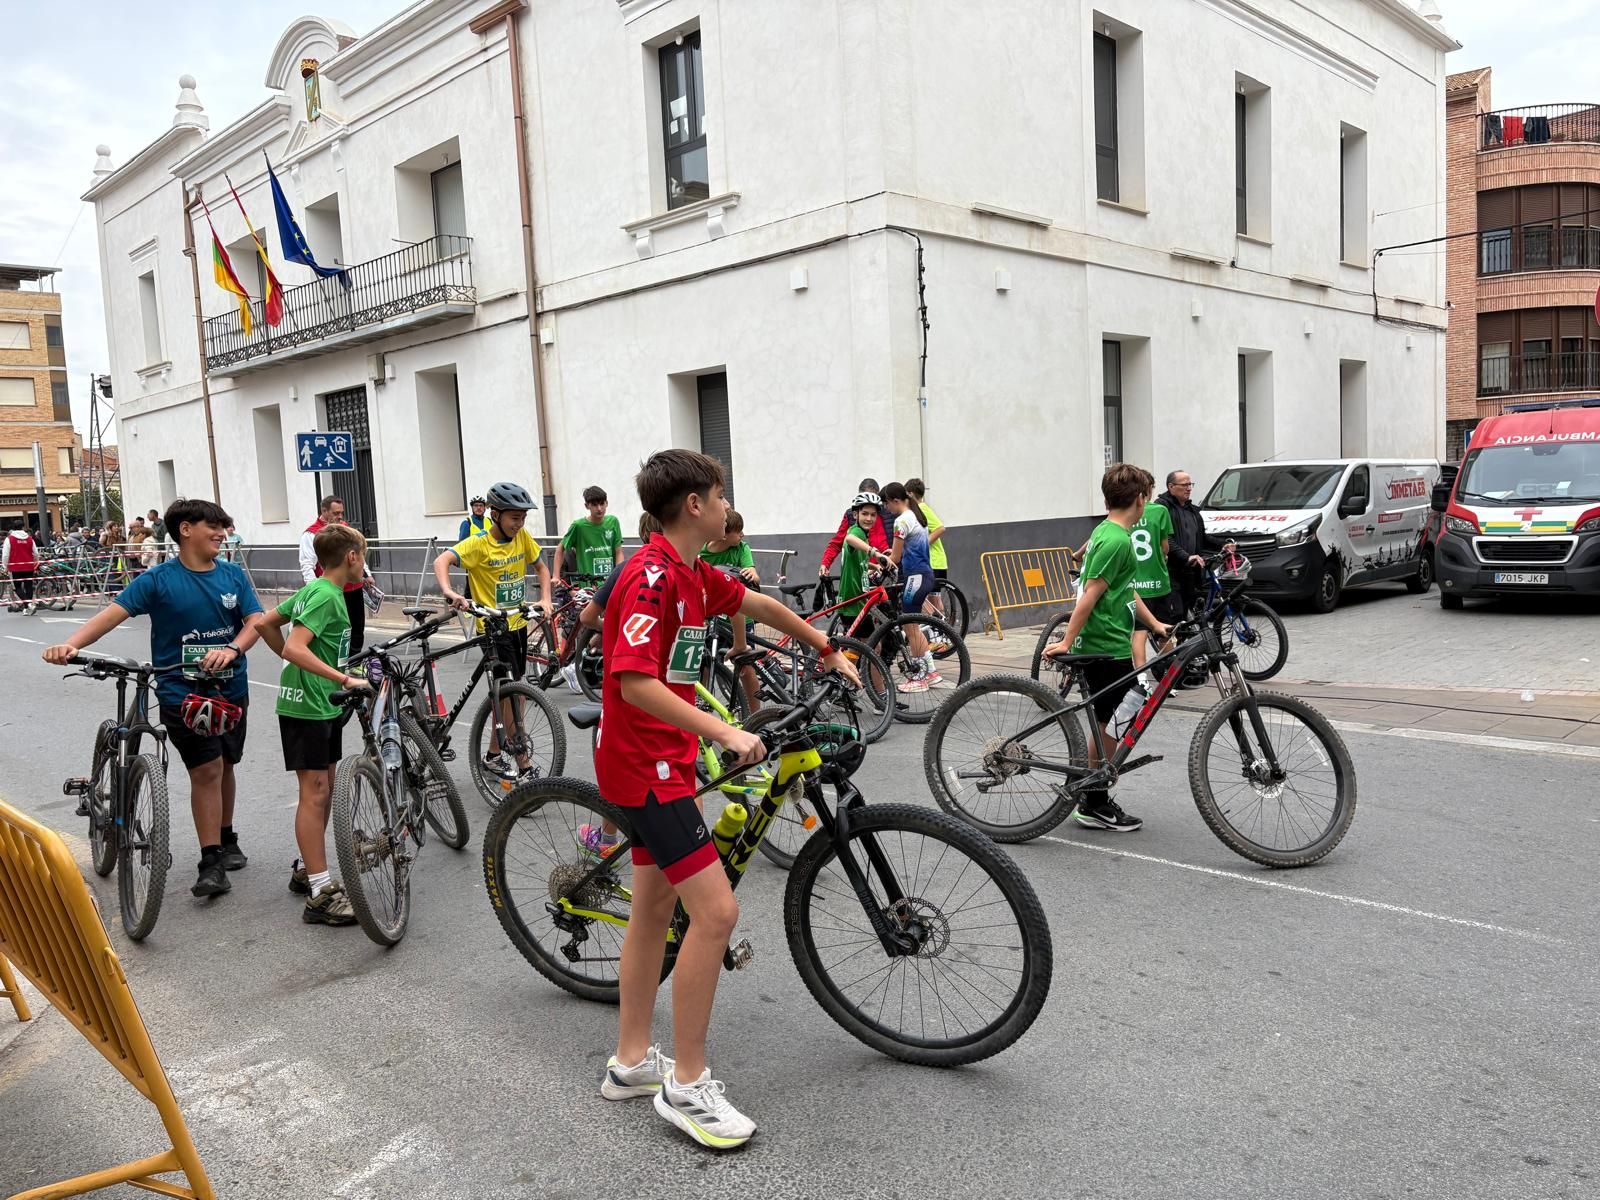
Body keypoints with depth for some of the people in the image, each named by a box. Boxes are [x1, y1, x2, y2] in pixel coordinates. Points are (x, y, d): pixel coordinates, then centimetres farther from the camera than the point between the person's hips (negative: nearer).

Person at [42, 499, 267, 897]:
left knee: (224, 766, 15)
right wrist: (71, 645, -29)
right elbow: (114, 612, -14)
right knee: (206, 769, -10)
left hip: (231, 689, 4)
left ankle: (226, 840, 34)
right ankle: (211, 863, -4)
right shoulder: (159, 579, -6)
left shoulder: (233, 574, 4)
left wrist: (232, 649, -23)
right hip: (182, 691, -3)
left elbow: (255, 621, -3)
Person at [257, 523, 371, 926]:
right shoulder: (327, 596, -18)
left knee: (324, 789, 15)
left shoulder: (313, 589, 12)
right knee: (314, 792, -7)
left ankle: (306, 870, 27)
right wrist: (345, 680, -32)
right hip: (306, 706, -10)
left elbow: (266, 624, 17)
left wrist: (295, 664, 20)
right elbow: (295, 648, -29)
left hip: (323, 703, 10)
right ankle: (320, 894, -4)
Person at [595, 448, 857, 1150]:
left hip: (662, 759, 10)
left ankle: (631, 1062, 31)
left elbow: (759, 605, 25)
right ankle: (686, 1085, 3)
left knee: (655, 909, 17)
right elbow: (634, 681, -29)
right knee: (716, 911, -11)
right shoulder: (651, 576, -20)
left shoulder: (692, 576, 9)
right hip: (644, 762, -10)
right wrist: (723, 733, -32)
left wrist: (828, 650, 34)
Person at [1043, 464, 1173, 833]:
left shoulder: (1107, 532, 13)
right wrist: (1066, 643, -23)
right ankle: (1096, 806, 9)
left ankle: (1092, 798, 25)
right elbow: (1089, 596, -22)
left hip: (1105, 645, 10)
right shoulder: (1116, 540, -19)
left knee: (1106, 726, 16)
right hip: (1107, 648, -10)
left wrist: (1155, 624, 19)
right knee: (1111, 727, 0)